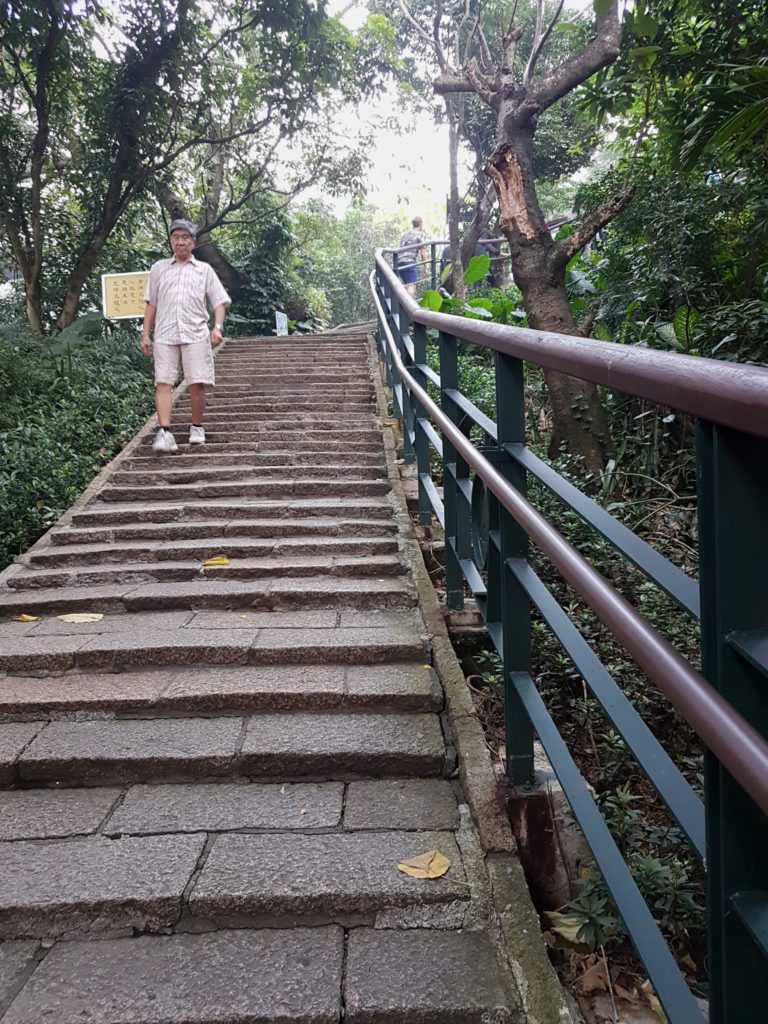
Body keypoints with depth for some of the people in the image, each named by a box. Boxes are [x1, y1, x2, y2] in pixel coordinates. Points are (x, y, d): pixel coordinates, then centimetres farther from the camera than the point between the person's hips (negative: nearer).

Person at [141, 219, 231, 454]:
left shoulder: (204, 269, 14)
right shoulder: (158, 268, 17)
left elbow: (219, 301, 9)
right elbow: (151, 304, 17)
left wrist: (218, 327, -8)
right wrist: (146, 334, 9)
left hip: (196, 334, -1)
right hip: (164, 335, 1)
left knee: (197, 384, -4)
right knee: (162, 383, -10)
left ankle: (197, 428, 14)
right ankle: (164, 433, -17)